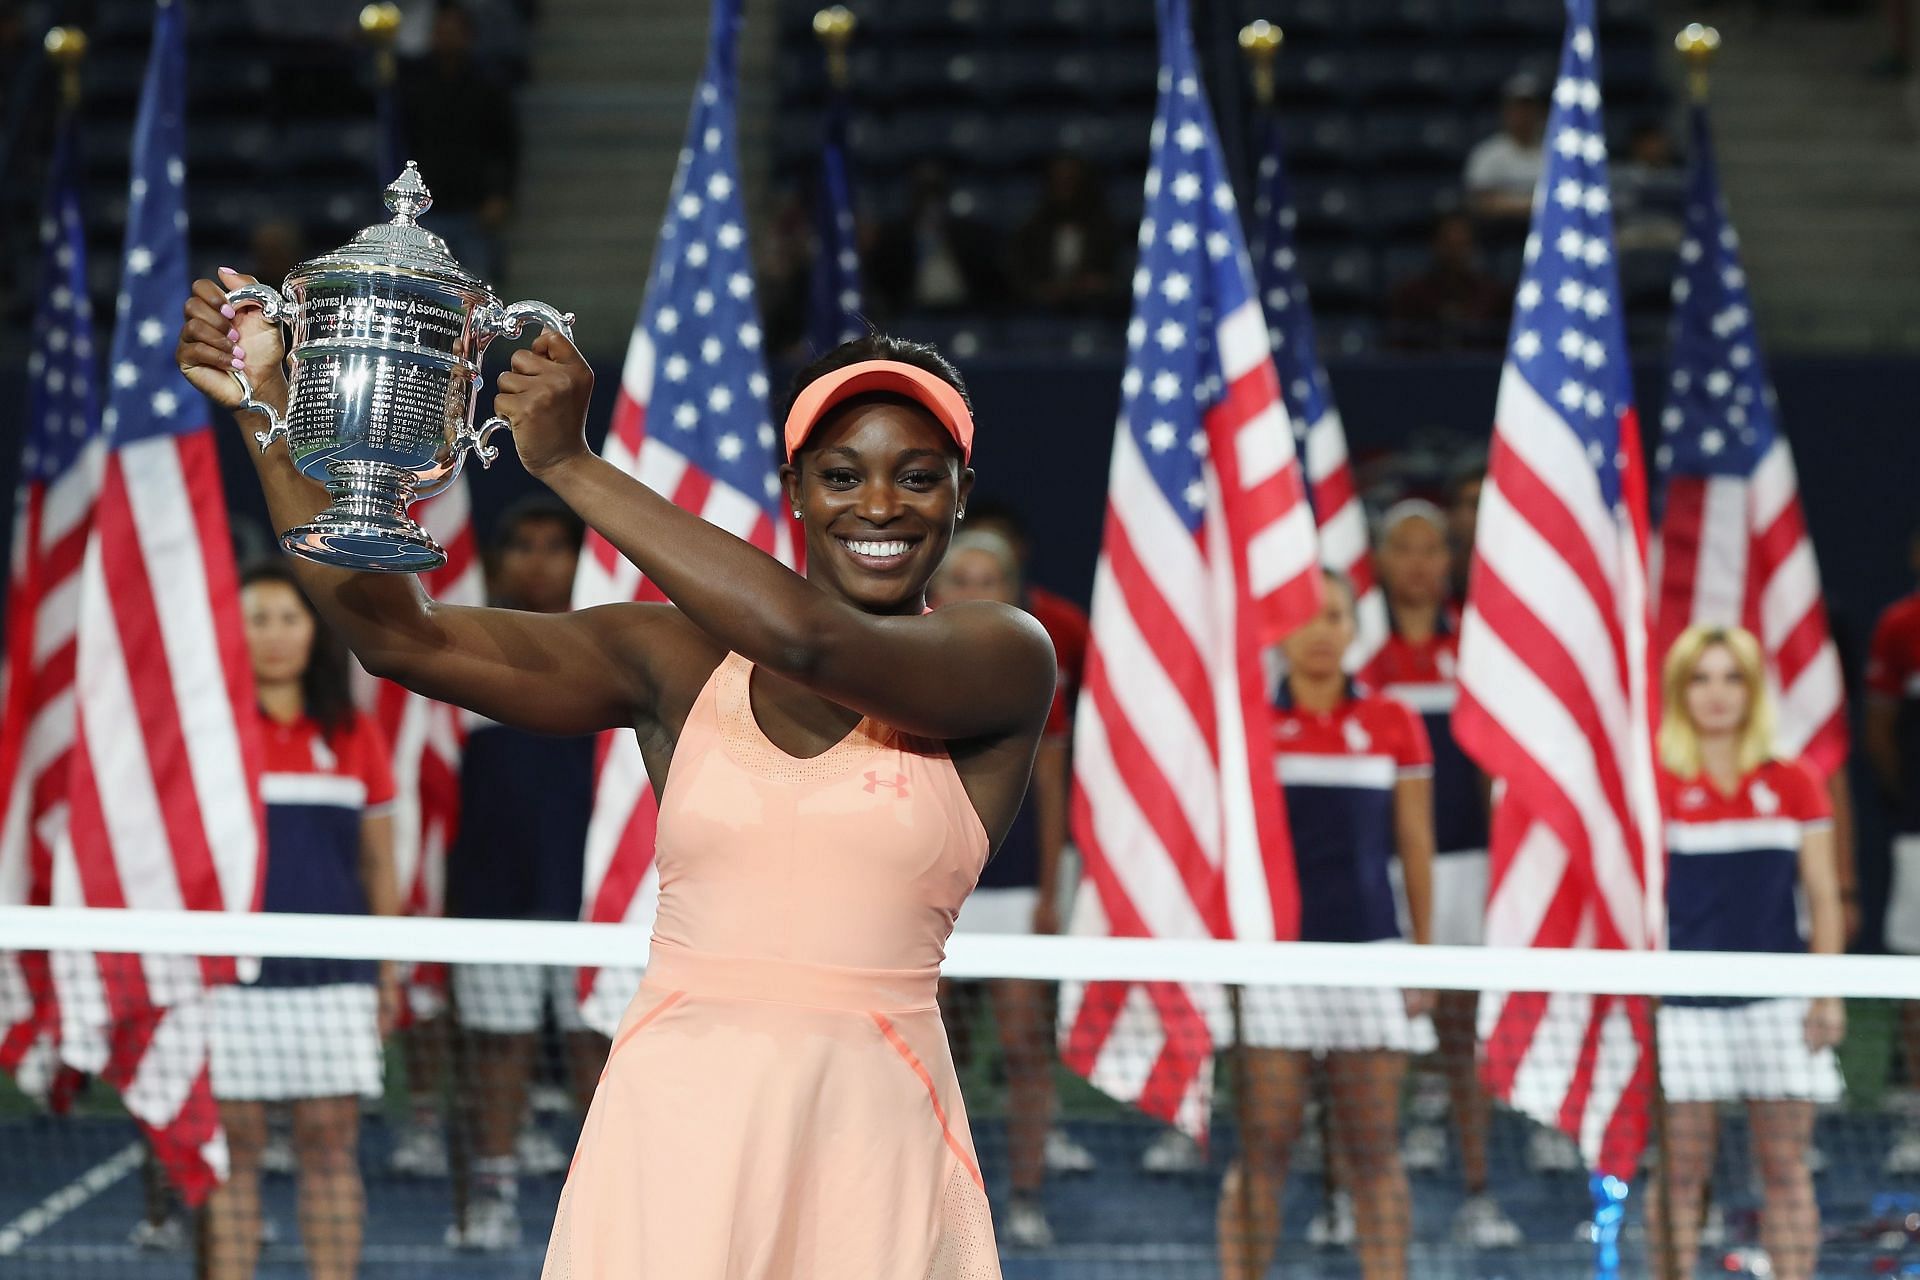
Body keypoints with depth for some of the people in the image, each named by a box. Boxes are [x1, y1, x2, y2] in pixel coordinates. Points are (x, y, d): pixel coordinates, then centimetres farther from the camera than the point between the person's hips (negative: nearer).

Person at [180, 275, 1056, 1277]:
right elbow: (397, 635, 1)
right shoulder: (680, 662, 7)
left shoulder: (1003, 661, -1)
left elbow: (810, 637, -19)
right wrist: (267, 406, -5)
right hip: (677, 1120, 2)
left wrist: (569, 465, -15)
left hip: (871, 1130, -2)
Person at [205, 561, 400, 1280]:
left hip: (333, 976, 2)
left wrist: (388, 972, 10)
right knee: (231, 1148, -1)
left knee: (331, 1145, 1)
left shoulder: (354, 735, 10)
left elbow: (379, 865, 14)